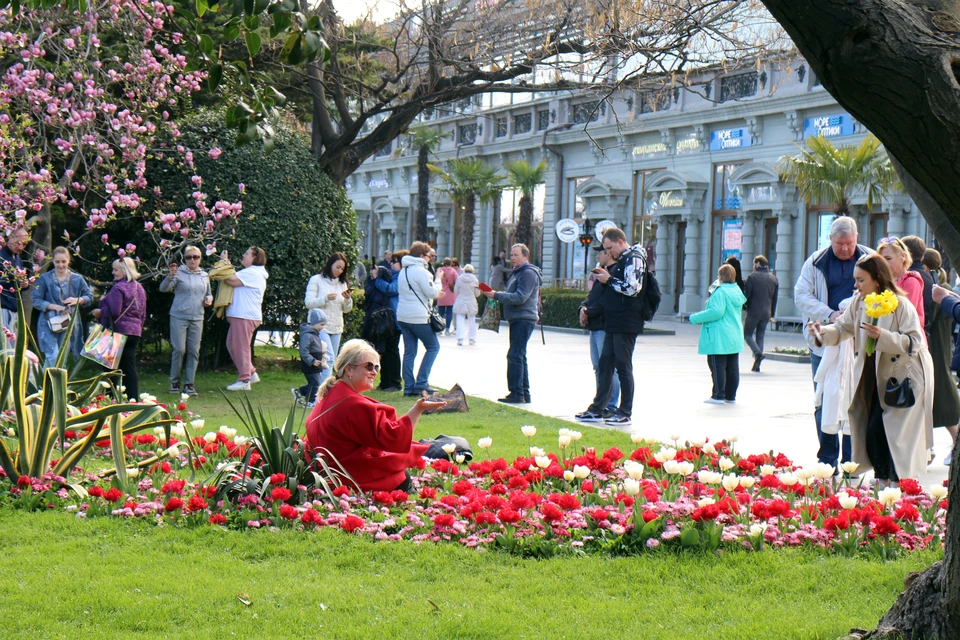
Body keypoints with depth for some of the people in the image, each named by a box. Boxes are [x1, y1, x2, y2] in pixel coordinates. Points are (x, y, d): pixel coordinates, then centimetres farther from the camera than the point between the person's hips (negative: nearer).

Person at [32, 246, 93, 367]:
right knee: (53, 358, -16)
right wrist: (55, 307, -16)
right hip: (49, 324, -3)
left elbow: (90, 296, 12)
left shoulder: (77, 279, 6)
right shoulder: (45, 279, -2)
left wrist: (77, 300, -9)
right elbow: (36, 301, -4)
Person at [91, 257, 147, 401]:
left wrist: (100, 313, -5)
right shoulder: (139, 288, 14)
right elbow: (143, 314, 18)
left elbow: (114, 312, -21)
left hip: (119, 332, -8)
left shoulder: (118, 288, -14)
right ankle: (133, 401, 7)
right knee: (130, 368, 9)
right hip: (134, 332, 8)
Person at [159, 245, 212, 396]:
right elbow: (163, 288, -14)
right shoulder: (179, 273, -3)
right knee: (179, 349, -6)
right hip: (179, 317, -4)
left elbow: (208, 293, 26)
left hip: (197, 318, 4)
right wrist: (170, 276, -31)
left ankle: (189, 384, 10)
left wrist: (209, 299, 3)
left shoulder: (205, 276, 13)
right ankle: (174, 381, 10)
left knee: (194, 351, 3)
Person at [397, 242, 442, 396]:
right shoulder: (420, 271, -13)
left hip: (403, 316, 8)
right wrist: (438, 280, 4)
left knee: (409, 351, 9)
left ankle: (409, 385, 5)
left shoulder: (403, 271, 16)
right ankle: (421, 382, -3)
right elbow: (432, 292, -16)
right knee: (433, 346, 4)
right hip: (418, 317, -8)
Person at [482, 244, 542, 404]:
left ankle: (516, 393, -15)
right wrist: (496, 295, 8)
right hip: (517, 319, 11)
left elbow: (520, 297, -21)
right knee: (519, 357, 14)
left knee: (515, 356, -14)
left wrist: (496, 295, -20)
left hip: (524, 320, -11)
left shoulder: (528, 273, -13)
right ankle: (524, 394, 19)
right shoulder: (517, 272, 21)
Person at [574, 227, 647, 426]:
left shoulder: (633, 259, -11)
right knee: (605, 365, 12)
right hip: (613, 323, 10)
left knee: (623, 367, -5)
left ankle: (625, 413, 1)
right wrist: (605, 276, 10)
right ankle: (597, 410, 18)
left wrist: (609, 279, -11)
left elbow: (632, 288, -22)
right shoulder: (621, 260, 19)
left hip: (626, 324, -10)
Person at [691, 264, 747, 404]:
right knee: (732, 367, 10)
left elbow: (717, 311, -24)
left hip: (719, 337, -9)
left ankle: (718, 396, -2)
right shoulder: (737, 291, 12)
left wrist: (696, 318, -16)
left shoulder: (720, 292, -16)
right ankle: (730, 396, 15)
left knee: (717, 366, -3)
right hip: (735, 337, 9)